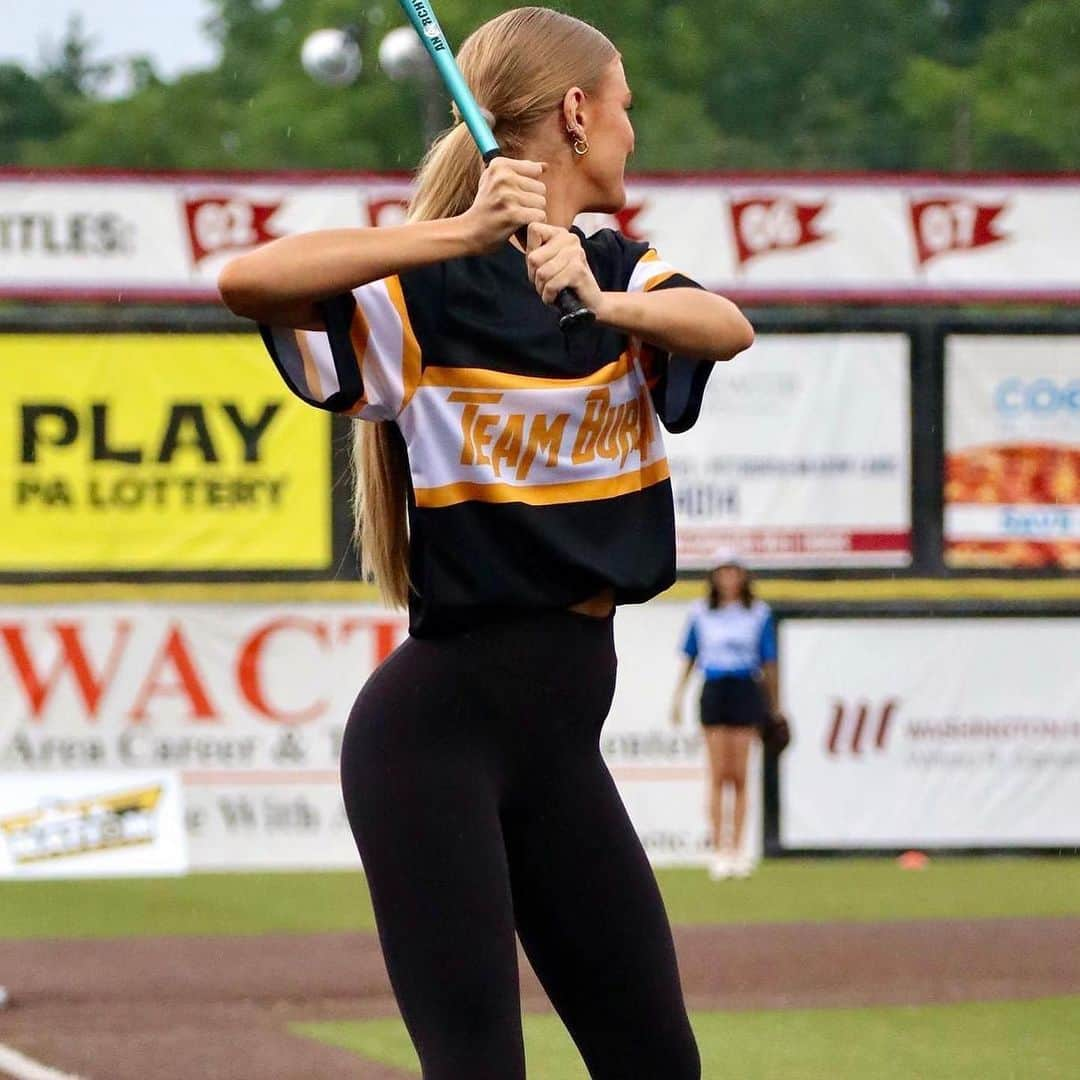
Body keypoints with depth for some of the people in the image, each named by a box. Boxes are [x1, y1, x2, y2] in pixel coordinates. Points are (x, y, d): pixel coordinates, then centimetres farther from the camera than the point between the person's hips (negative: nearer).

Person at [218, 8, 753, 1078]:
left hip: (563, 738, 7)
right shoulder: (429, 292, -9)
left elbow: (729, 328, -9)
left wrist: (605, 303, -28)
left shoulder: (622, 271, 12)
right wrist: (463, 234, -32)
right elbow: (247, 279, -27)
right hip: (437, 733, -7)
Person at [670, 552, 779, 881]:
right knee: (718, 776, -3)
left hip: (746, 692, 0)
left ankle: (737, 850, 4)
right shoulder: (701, 613, 7)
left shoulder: (759, 613, 5)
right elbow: (690, 659, 11)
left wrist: (774, 705, 6)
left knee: (739, 777, -1)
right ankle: (718, 850, -2)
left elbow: (768, 664, 7)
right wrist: (677, 697, 5)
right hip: (714, 691, 0)